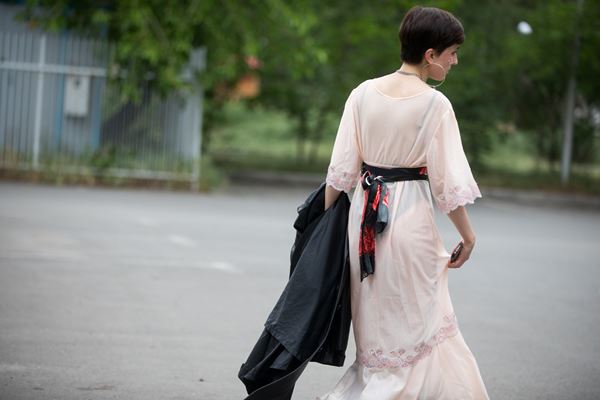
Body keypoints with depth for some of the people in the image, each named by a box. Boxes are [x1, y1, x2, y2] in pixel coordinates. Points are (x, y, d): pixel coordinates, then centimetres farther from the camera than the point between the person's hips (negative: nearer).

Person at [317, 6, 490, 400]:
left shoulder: (363, 93, 1)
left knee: (376, 323, 18)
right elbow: (448, 181, -9)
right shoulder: (435, 104, -12)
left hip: (365, 214, 5)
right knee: (414, 327, 8)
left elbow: (341, 168, 2)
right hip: (411, 216, -5)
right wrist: (468, 235, 3)